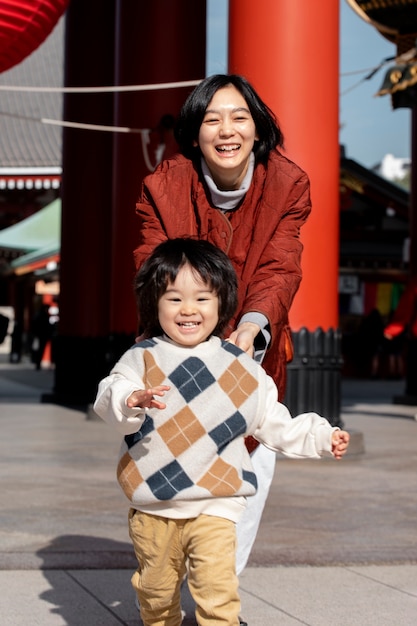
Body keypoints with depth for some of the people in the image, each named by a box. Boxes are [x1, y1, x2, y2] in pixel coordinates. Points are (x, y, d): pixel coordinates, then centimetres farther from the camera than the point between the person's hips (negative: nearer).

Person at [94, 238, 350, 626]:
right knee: (156, 589, 18)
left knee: (217, 590, -14)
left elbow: (276, 425, 12)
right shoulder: (142, 358, -2)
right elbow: (109, 399, -18)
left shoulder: (242, 369, 3)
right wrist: (132, 401, -38)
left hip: (214, 506, -1)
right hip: (151, 509, 1)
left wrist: (321, 437, 4)